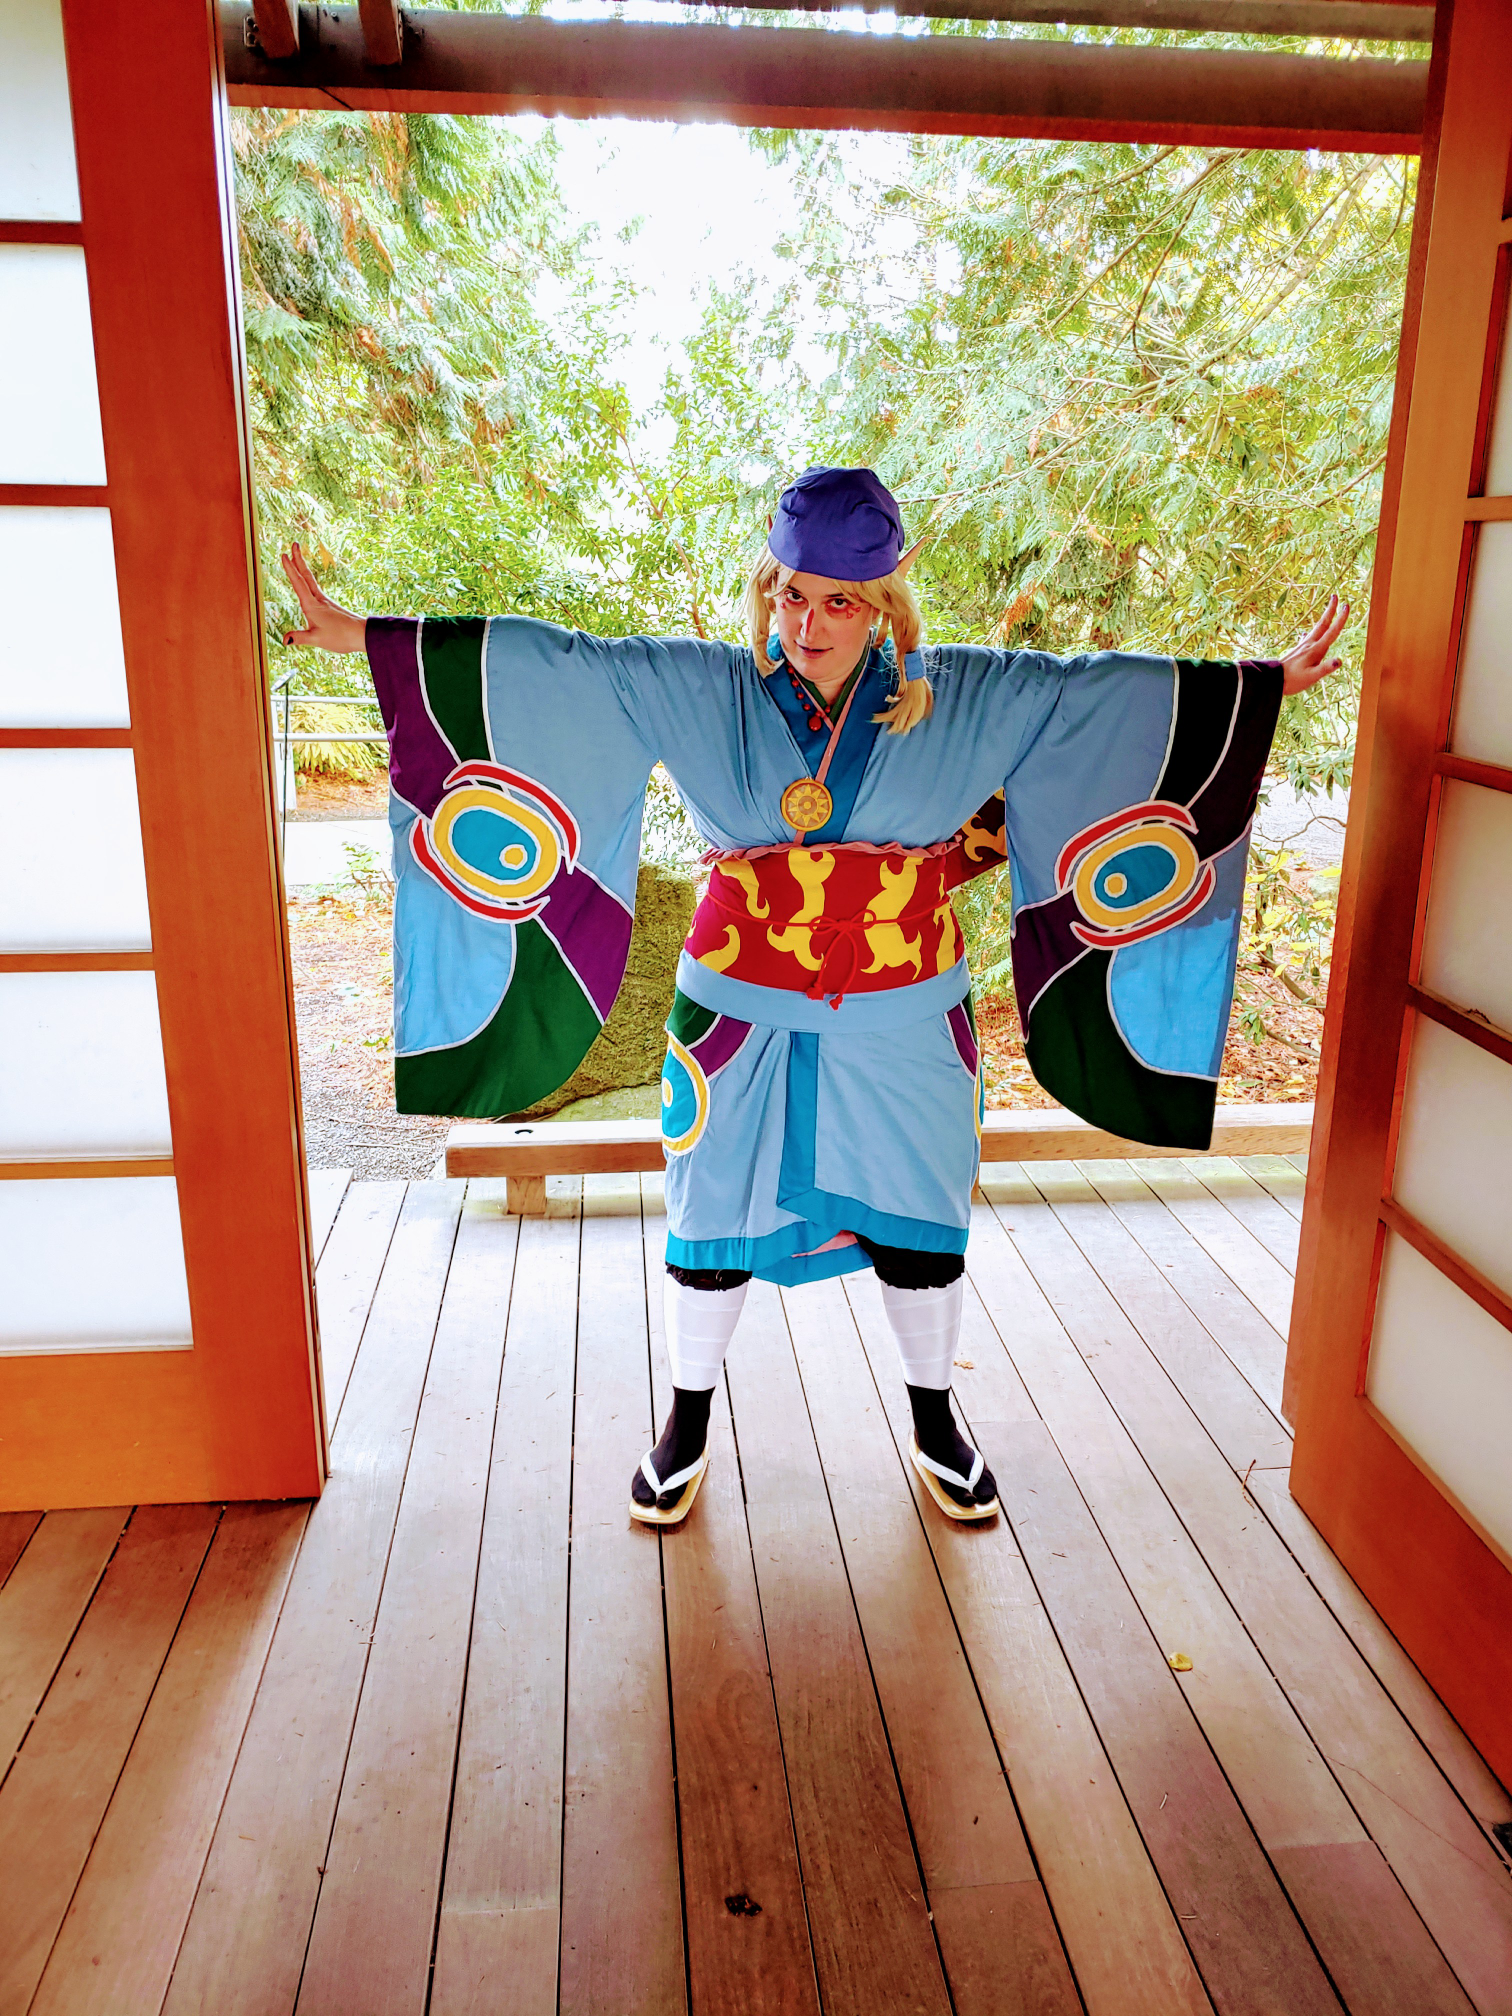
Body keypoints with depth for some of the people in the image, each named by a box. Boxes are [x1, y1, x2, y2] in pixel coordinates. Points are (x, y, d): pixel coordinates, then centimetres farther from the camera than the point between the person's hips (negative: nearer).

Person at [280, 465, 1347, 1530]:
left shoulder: (965, 699, -2)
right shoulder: (697, 691, -6)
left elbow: (1103, 684, 3)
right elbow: (548, 661, -9)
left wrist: (1267, 682, 3)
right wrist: (362, 634, -12)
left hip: (904, 1024, 1)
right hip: (744, 1021, -1)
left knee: (921, 1223, 14)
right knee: (715, 1216, 11)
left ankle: (935, 1420, 39)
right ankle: (689, 1423, 34)